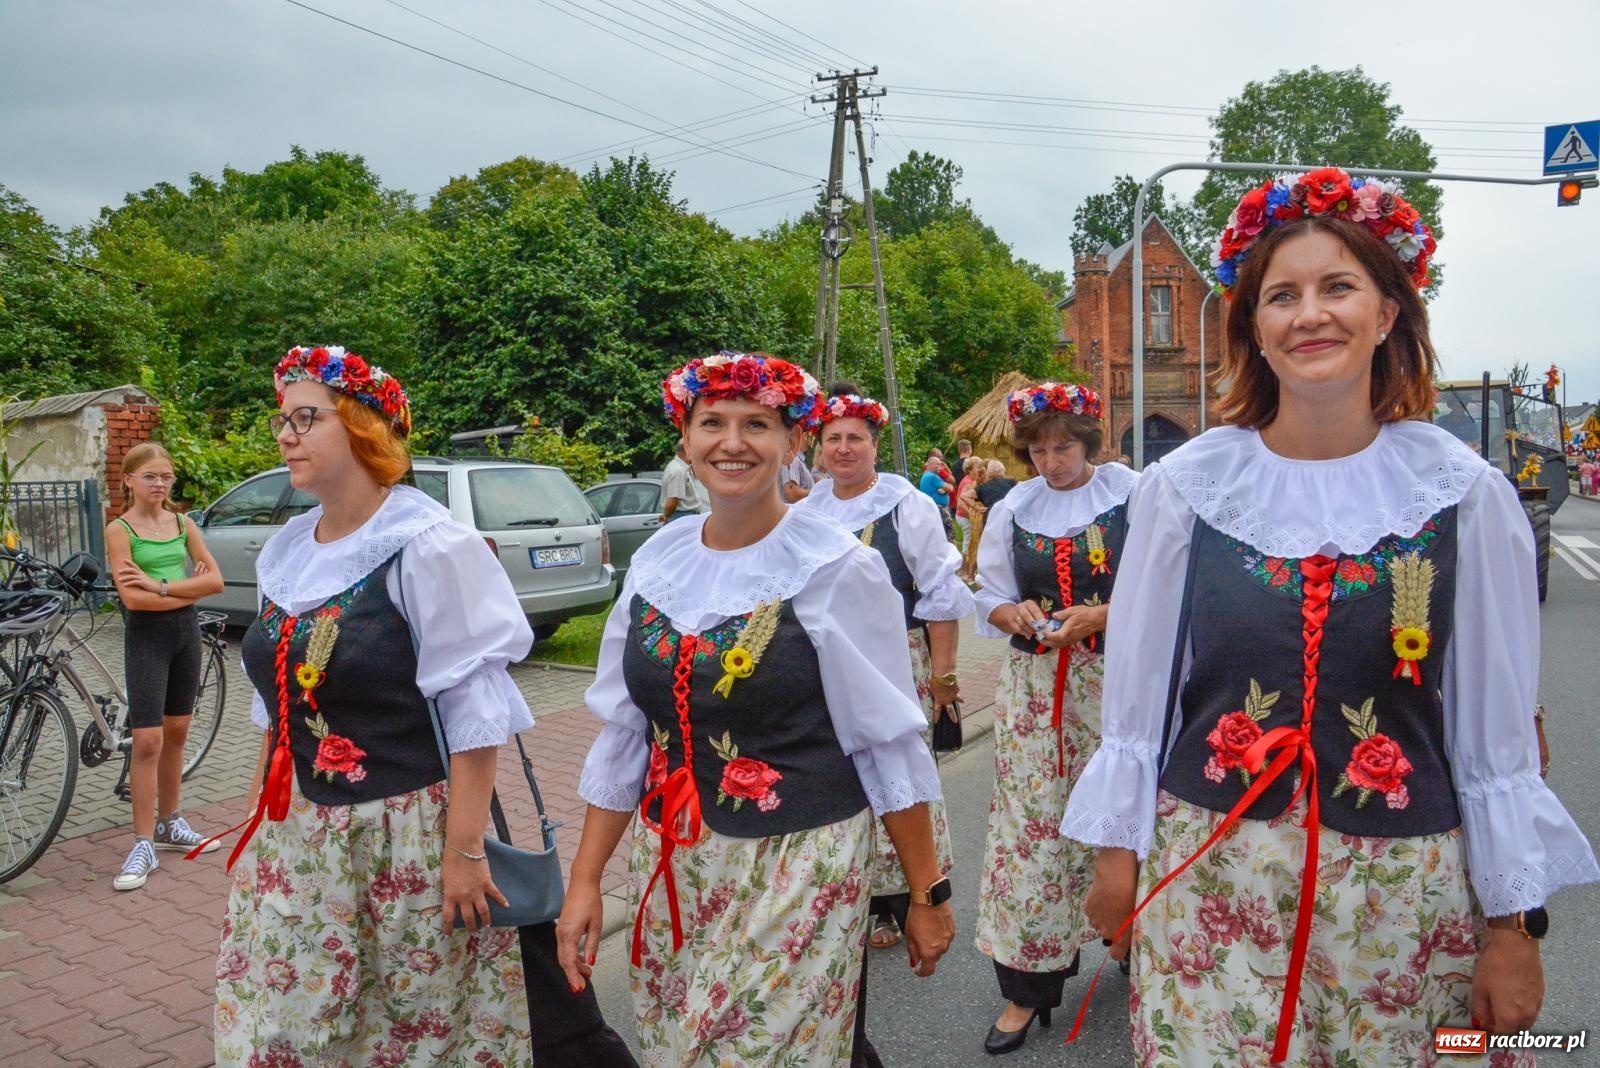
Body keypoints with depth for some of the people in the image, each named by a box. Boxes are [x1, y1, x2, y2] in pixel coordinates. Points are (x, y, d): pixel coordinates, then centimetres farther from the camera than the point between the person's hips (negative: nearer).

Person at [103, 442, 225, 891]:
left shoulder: (182, 523, 6)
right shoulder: (120, 529, -7)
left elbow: (215, 580, -4)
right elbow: (132, 598, -18)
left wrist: (160, 585, -15)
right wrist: (188, 589, -11)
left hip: (186, 631, 5)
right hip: (146, 636, -5)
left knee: (176, 733, 14)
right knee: (147, 741, -7)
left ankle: (169, 823, 27)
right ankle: (143, 845, -1)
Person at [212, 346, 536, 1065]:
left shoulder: (428, 546, -15)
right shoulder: (288, 550, 7)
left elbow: (473, 709, -18)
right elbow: (277, 697, 15)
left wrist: (464, 850, -19)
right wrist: (262, 812, 16)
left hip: (406, 833, -6)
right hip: (296, 836, 7)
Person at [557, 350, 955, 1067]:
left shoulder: (838, 567, -11)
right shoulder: (658, 561, 2)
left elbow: (889, 744, -7)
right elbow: (624, 736, 8)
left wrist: (928, 895, -3)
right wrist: (585, 880, 6)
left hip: (796, 872, -4)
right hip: (668, 873, 5)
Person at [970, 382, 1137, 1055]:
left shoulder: (1131, 495, -2)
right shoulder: (1013, 509, 8)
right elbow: (990, 598, 10)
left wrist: (1098, 617, -18)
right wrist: (1015, 614, -11)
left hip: (1116, 679, -2)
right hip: (1036, 687, 2)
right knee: (1031, 821, 1)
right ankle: (1027, 986, 10)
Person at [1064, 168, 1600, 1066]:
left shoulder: (1466, 493, -4)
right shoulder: (1186, 484, -4)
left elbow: (1496, 727, 1)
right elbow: (1138, 691, 2)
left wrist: (1514, 922, 2)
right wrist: (1118, 848, 5)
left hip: (1404, 883, 0)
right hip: (1210, 872, 0)